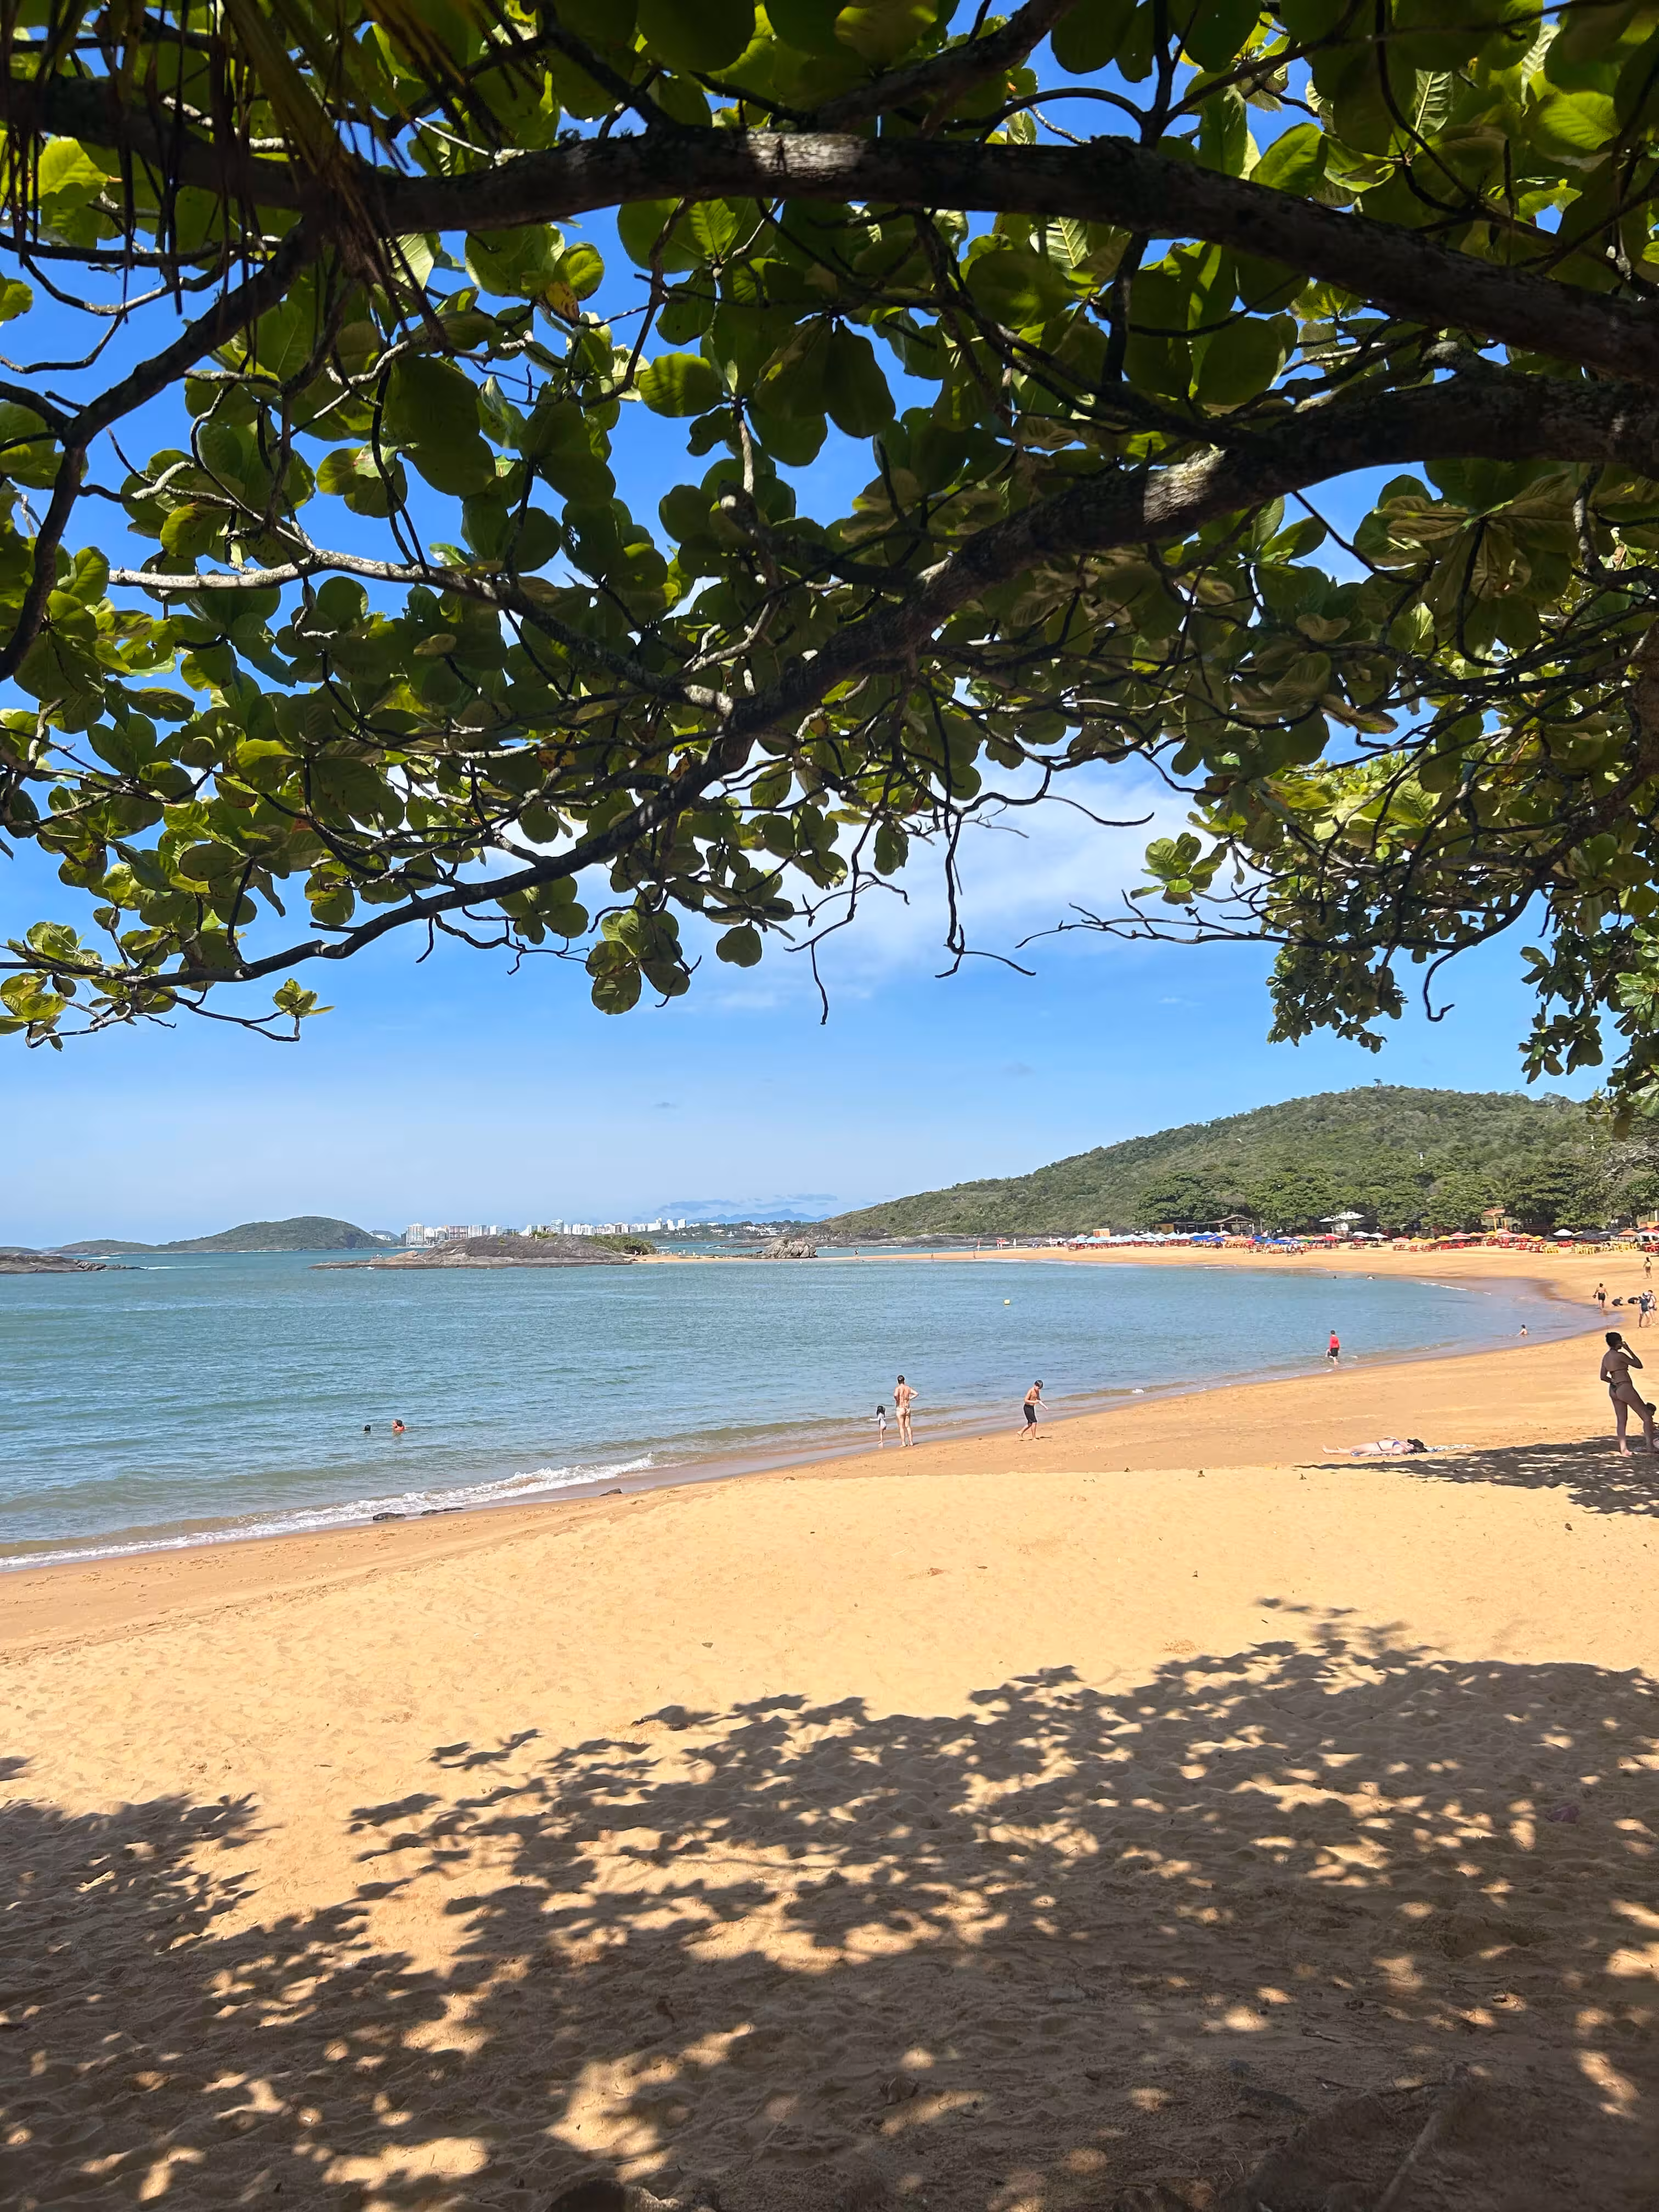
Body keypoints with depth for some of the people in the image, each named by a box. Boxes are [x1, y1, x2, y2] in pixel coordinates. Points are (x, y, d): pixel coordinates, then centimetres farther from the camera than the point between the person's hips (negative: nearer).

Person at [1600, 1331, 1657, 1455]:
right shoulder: (1620, 1355, -14)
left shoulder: (1605, 1357, 9)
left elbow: (1603, 1377, 12)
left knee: (1621, 1420, 10)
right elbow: (1639, 1365, -4)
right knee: (1647, 1416, 2)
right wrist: (1629, 1350, -1)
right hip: (1625, 1388, -8)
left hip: (1613, 1390, 8)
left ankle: (1624, 1450, 5)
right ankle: (1650, 1446, -1)